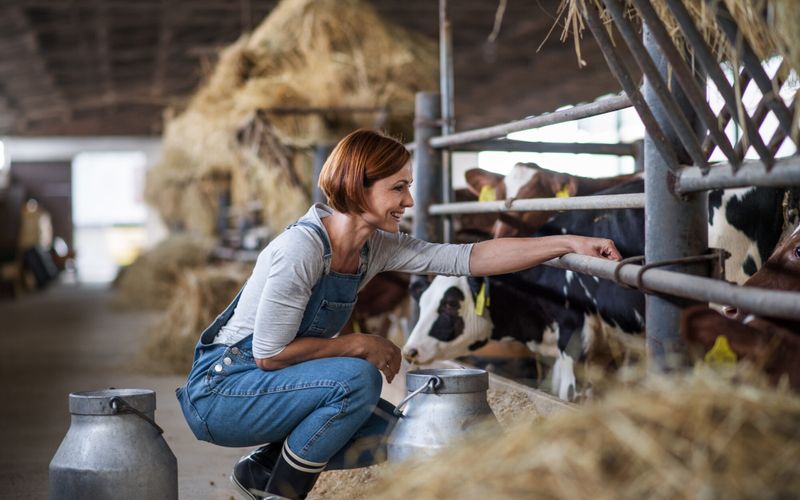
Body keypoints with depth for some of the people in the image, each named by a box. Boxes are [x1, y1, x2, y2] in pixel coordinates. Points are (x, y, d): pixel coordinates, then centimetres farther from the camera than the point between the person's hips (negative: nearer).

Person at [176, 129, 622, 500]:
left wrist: (568, 243, -11)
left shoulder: (377, 247, -3)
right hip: (220, 390, -8)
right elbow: (269, 354, -26)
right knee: (358, 379, -28)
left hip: (271, 383, 8)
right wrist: (359, 345, -19)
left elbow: (471, 258, -6)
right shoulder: (302, 249, -27)